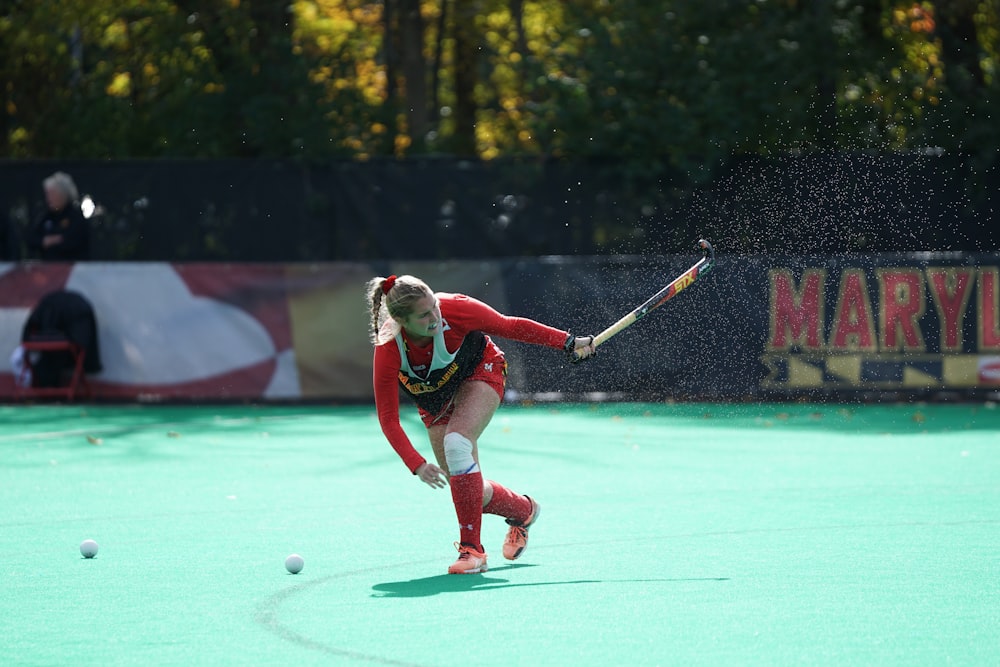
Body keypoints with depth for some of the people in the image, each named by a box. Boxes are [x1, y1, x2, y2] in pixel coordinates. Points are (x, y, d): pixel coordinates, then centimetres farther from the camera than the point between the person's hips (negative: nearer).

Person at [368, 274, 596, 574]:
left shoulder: (455, 309, -33)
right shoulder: (388, 352, -32)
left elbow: (511, 327, -16)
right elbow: (388, 420, -26)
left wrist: (569, 343, -14)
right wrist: (417, 465, -38)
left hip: (479, 373, -2)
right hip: (435, 400, 2)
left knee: (456, 442, -30)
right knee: (470, 493, -3)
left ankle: (472, 549, -23)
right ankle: (523, 510, 31)